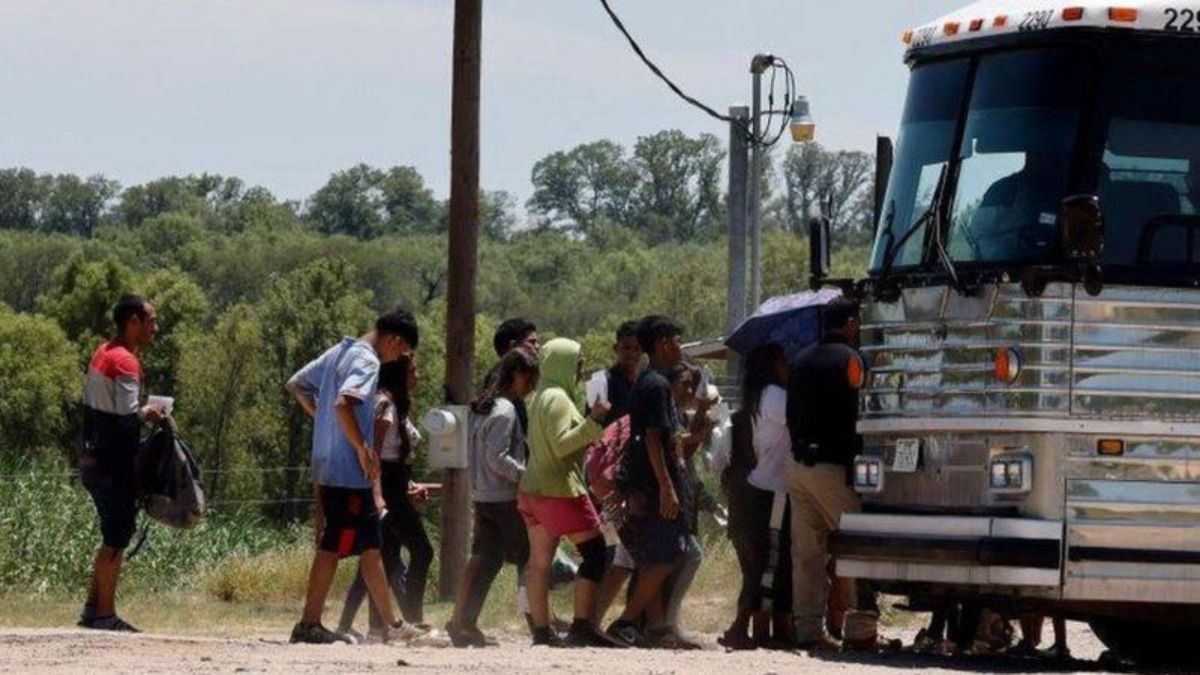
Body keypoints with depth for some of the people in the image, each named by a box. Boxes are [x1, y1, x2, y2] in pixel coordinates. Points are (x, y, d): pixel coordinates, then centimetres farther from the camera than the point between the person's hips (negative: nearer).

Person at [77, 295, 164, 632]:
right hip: (115, 463, -10)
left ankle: (93, 607, 19)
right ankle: (105, 614, -1)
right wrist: (147, 414, -6)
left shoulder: (103, 354, 13)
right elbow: (126, 418, -24)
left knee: (113, 535, 17)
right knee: (117, 538, -3)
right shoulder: (125, 362, -17)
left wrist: (139, 413, 12)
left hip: (93, 458, 10)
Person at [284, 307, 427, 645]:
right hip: (349, 471, -10)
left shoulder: (340, 352, 14)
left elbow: (296, 385, 20)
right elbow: (343, 403, -29)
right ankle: (309, 625, -1)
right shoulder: (367, 362, -14)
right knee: (333, 547, -4)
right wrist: (363, 449, -21)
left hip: (327, 465, 10)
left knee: (370, 545, 13)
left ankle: (391, 624, 17)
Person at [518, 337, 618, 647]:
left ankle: (541, 630, 7)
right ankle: (582, 627, -14)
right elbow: (561, 444, -20)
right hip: (560, 489, -10)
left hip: (533, 489, 10)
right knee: (594, 551, -8)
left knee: (540, 560, 7)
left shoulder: (541, 397, 17)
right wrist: (593, 422, -24)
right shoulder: (557, 398, -12)